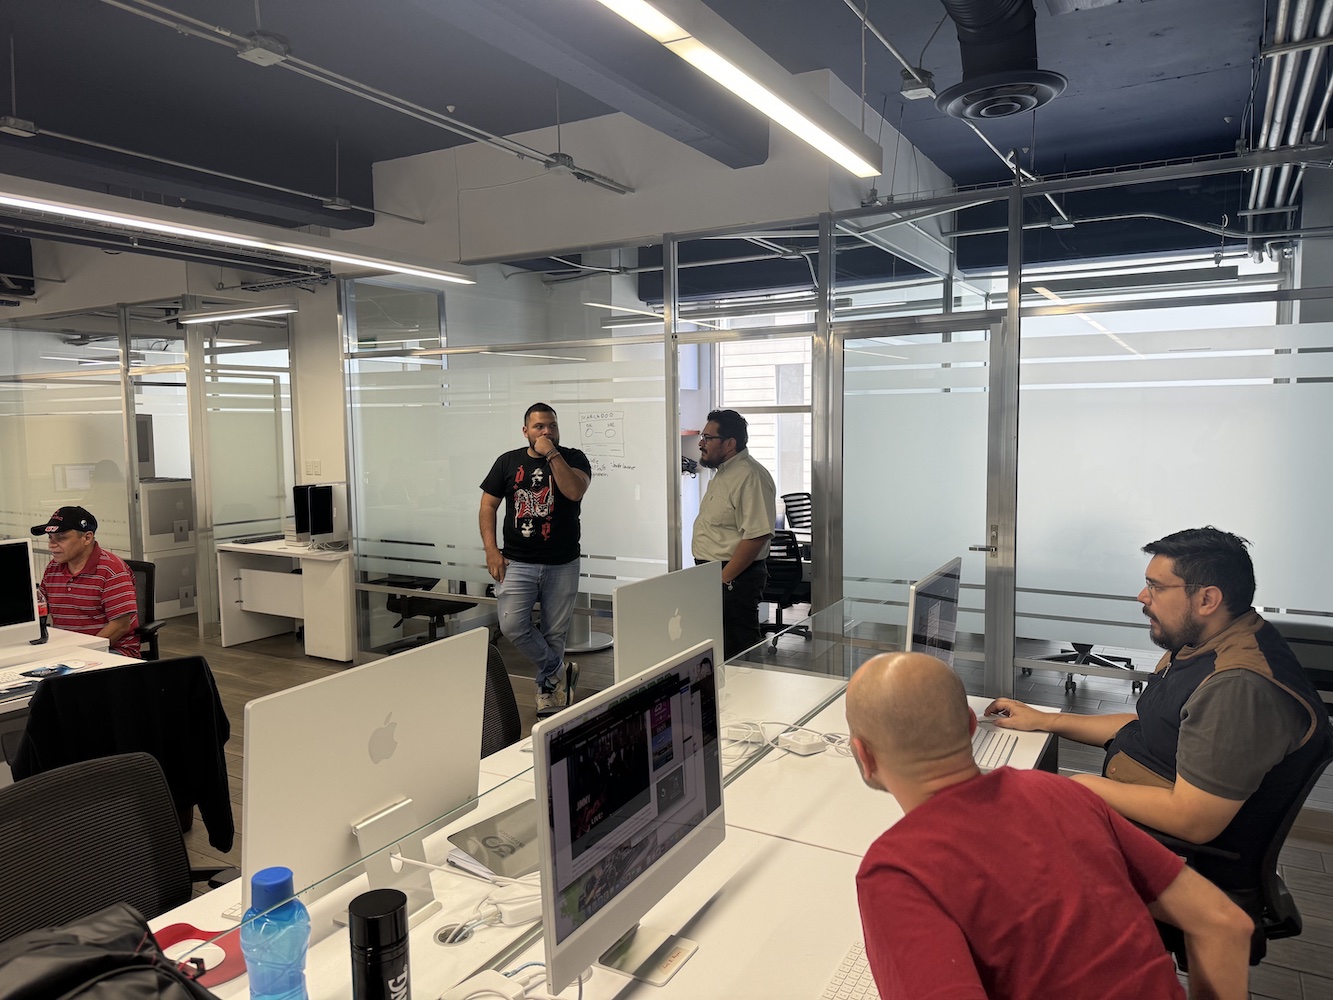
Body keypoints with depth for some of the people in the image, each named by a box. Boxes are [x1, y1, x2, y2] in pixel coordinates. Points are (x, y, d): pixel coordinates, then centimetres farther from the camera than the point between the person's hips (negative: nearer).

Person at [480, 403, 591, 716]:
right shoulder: (508, 462, 6)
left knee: (554, 633, 7)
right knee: (512, 626, -11)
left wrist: (551, 454, -17)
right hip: (517, 562, 1)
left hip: (562, 564, -1)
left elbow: (575, 491, -18)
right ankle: (560, 671, 9)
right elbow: (488, 505, 7)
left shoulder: (573, 458, 1)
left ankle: (547, 689, 27)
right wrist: (491, 550, -4)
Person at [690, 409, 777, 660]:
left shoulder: (750, 476, -18)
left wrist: (723, 578, -22)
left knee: (739, 655, -3)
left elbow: (757, 535, -25)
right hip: (713, 576, 10)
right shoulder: (722, 473, 16)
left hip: (733, 579, -10)